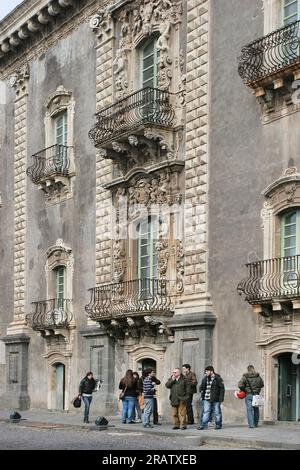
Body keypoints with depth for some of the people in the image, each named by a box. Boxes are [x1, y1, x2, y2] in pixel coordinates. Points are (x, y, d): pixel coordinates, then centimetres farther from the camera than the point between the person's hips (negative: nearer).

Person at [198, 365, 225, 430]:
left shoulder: (218, 379, -5)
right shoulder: (205, 379, 11)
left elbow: (222, 389, -7)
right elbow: (201, 387, 24)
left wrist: (221, 398, -12)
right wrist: (201, 391, 3)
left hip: (215, 399, -5)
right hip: (207, 399, 5)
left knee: (217, 412, 5)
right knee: (206, 412, 2)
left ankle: (218, 425, 15)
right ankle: (203, 425, 1)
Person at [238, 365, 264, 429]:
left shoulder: (245, 377, -6)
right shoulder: (258, 376, 3)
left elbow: (240, 385, -12)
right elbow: (262, 384, 13)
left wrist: (244, 390, 5)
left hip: (248, 395, -3)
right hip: (256, 394, 3)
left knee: (249, 409, -2)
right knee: (256, 409, 15)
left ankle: (251, 424, -8)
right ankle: (255, 423, 22)